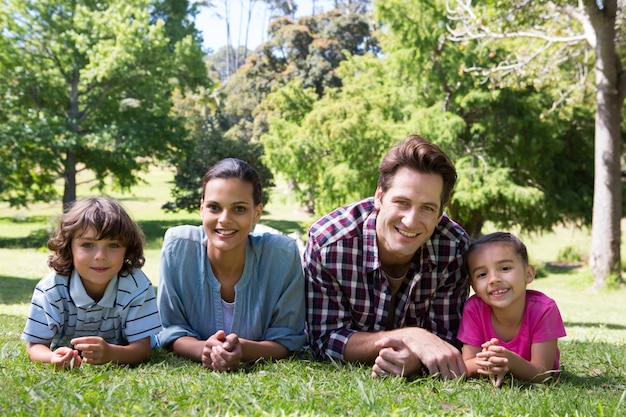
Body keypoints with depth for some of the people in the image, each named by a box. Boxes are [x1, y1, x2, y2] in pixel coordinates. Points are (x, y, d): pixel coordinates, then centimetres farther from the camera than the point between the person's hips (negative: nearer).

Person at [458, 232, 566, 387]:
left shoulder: (544, 309, -28)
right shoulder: (474, 308, -23)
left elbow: (541, 374, -29)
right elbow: (465, 367, -20)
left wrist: (510, 360, -50)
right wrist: (483, 363, -45)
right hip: (493, 382, 1)